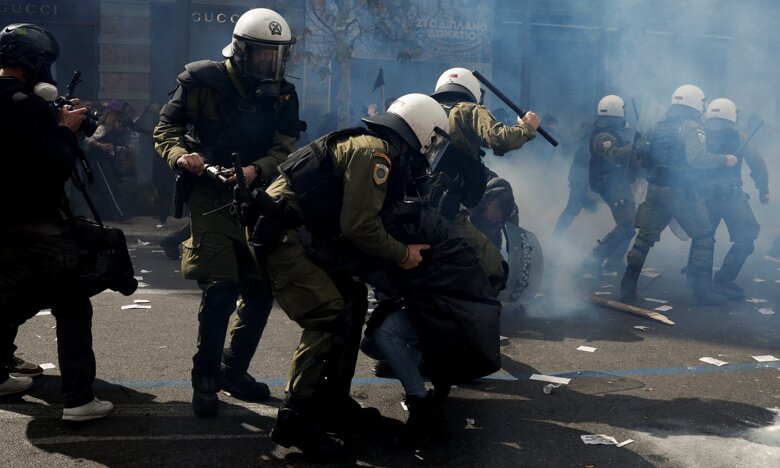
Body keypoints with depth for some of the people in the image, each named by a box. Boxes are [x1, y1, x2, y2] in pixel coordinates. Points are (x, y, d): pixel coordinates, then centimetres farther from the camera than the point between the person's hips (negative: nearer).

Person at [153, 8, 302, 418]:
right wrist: (181, 155, -25)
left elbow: (285, 149, -5)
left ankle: (233, 370, 27)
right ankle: (205, 380, 2)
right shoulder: (204, 81, -6)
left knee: (261, 290, 8)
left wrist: (255, 170, -25)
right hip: (212, 198, -5)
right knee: (221, 288, -16)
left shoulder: (282, 96, 5)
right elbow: (166, 127, -3)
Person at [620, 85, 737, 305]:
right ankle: (702, 289, 7)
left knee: (646, 236, 12)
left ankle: (627, 287, 11)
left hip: (655, 188, 6)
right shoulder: (692, 127, -8)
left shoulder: (659, 127, 13)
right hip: (681, 191, -6)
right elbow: (697, 158, -23)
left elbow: (645, 159, 15)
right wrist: (724, 160, -11)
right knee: (703, 235, 7)